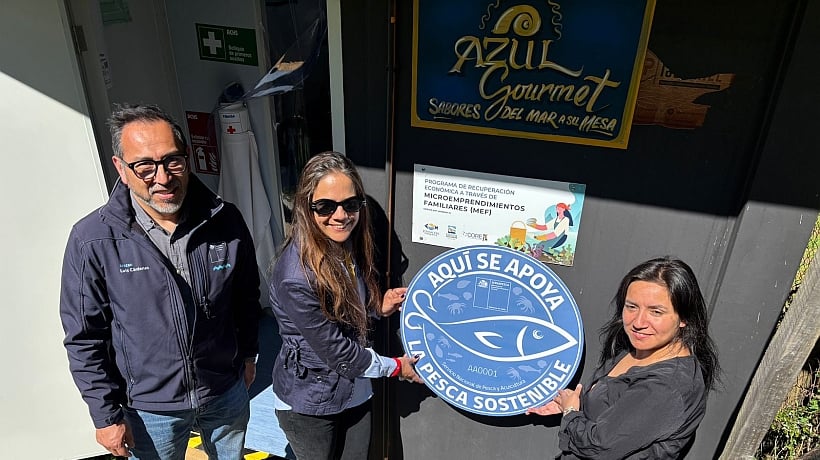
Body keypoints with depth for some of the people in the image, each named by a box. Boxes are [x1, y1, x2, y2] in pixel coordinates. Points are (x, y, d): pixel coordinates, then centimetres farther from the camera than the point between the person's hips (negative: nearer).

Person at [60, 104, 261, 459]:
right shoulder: (92, 240, -19)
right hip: (149, 408, -2)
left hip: (227, 392, 3)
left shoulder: (225, 220, -13)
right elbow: (84, 338, -10)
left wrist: (248, 353, 11)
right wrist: (106, 415, -6)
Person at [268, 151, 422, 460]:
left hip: (356, 391, 6)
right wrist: (395, 366, -11)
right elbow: (335, 349, -23)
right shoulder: (295, 277, -31)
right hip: (309, 402, -6)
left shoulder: (351, 246, -7)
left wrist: (378, 307, -8)